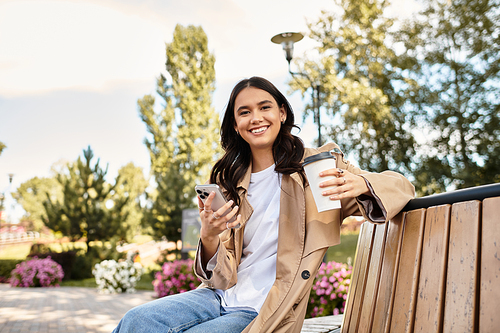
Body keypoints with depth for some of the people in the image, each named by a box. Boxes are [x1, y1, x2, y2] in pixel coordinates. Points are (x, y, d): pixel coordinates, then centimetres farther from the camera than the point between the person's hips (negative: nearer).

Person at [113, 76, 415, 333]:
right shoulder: (230, 182, 9)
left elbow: (400, 186, -6)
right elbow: (222, 271, 7)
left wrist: (360, 184, -30)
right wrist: (209, 236, -17)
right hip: (221, 296, 4)